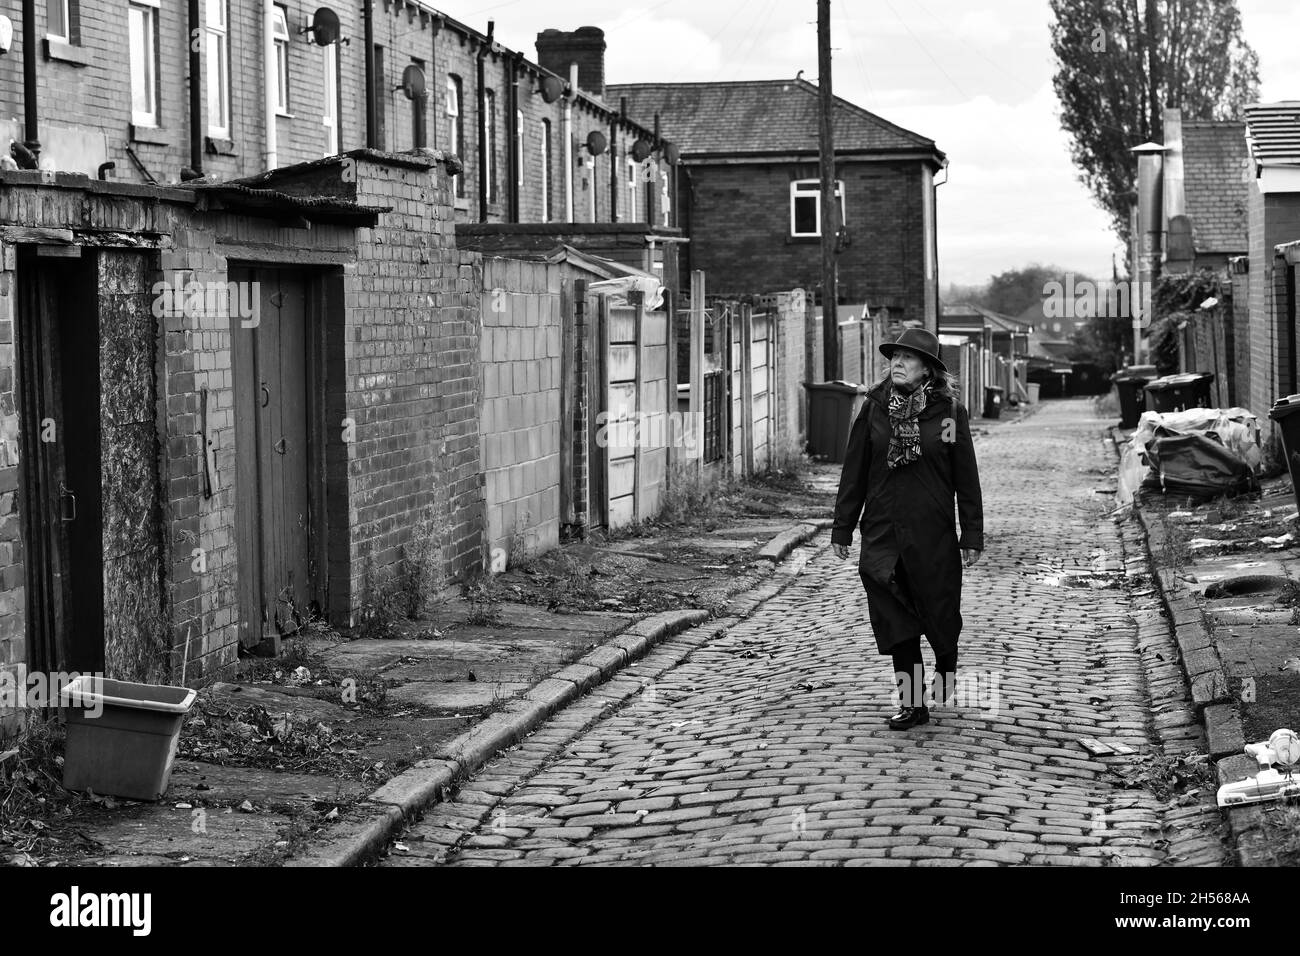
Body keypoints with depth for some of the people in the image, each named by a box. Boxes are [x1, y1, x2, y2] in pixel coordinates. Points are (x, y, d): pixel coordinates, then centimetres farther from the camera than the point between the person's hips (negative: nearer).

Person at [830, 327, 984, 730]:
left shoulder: (950, 411, -3)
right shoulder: (874, 408, 2)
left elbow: (966, 478, 0)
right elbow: (854, 471, 5)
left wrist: (972, 535, -1)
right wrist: (842, 528, 4)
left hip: (933, 533, -1)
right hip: (882, 531, 2)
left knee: (940, 612, 7)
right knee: (895, 620, 1)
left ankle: (946, 670, 39)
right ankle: (911, 703, 11)